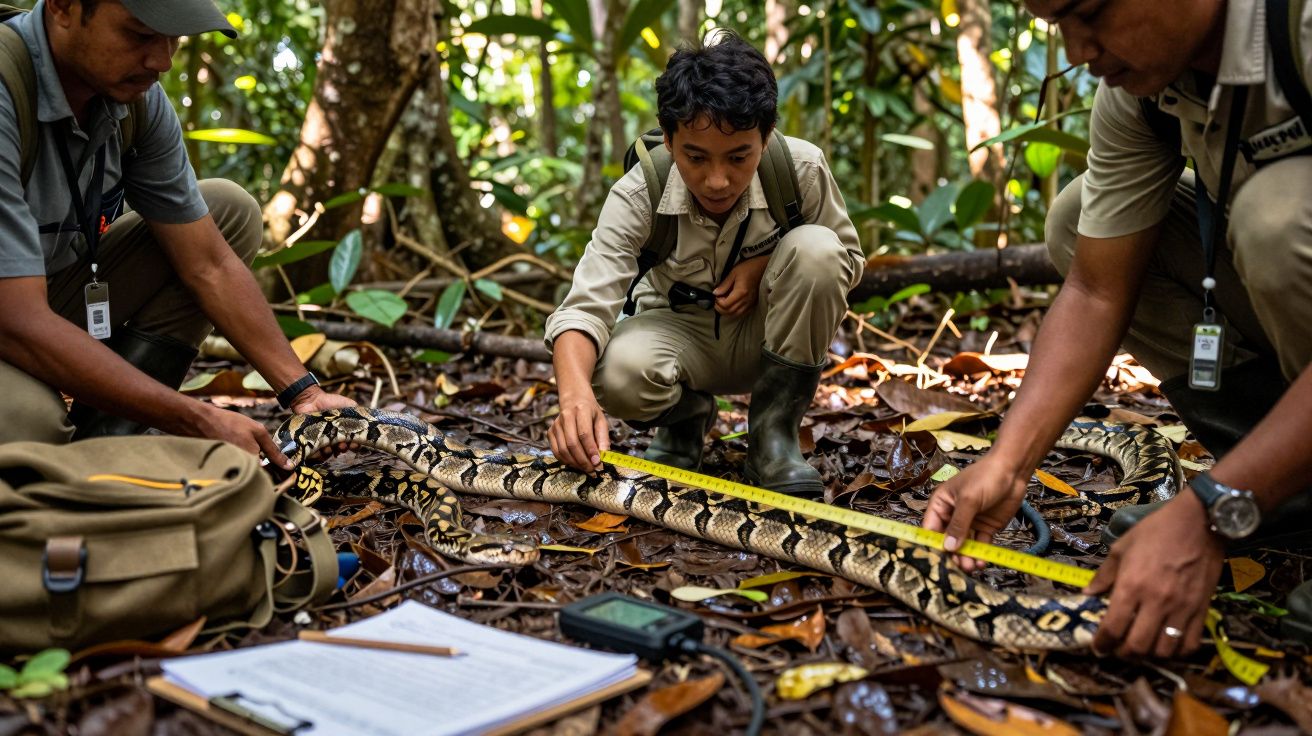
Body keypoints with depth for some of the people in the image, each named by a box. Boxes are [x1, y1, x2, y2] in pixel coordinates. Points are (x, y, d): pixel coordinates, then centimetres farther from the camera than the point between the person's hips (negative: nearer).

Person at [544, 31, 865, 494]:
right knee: (618, 372, -36)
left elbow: (847, 260, -4)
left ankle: (774, 430, -12)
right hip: (681, 334, -1)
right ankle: (686, 415, 5)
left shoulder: (802, 169, -22)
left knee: (815, 248, -30)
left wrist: (765, 264, -25)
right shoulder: (637, 196, -25)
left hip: (767, 334, 1)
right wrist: (575, 391, -56)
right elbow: (586, 305, -34)